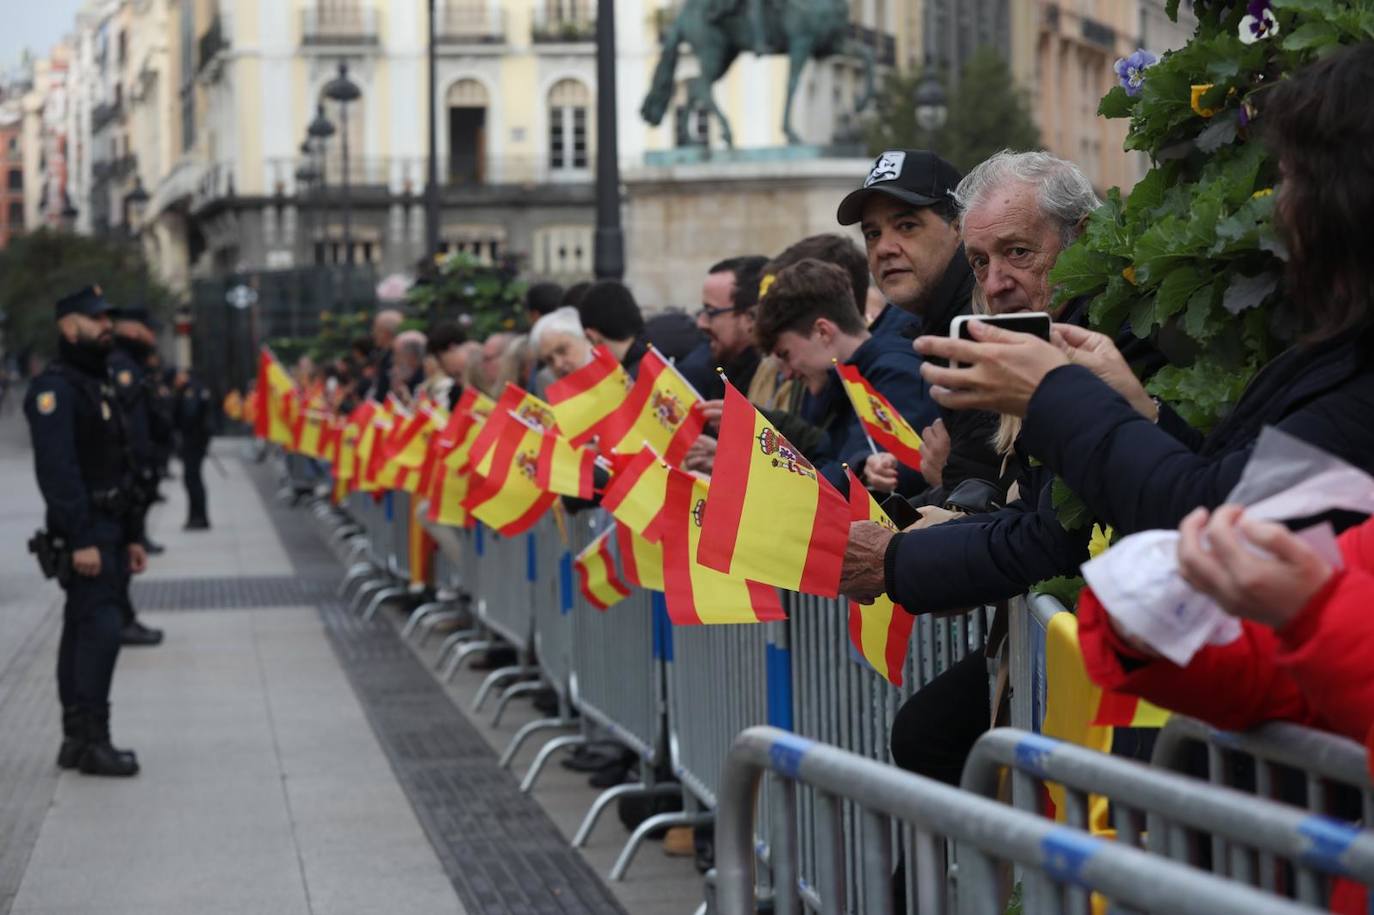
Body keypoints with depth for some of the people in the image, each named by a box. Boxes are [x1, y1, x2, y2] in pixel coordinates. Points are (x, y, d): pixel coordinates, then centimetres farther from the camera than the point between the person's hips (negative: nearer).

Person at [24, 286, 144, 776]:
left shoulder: (99, 385, 19)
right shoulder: (54, 387, -13)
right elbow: (57, 469, -22)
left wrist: (131, 535, 20)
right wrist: (82, 539, -26)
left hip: (108, 528, 10)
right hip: (83, 531, -10)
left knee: (84, 629, 11)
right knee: (101, 626, -13)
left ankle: (77, 738, 15)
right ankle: (91, 740, -10)